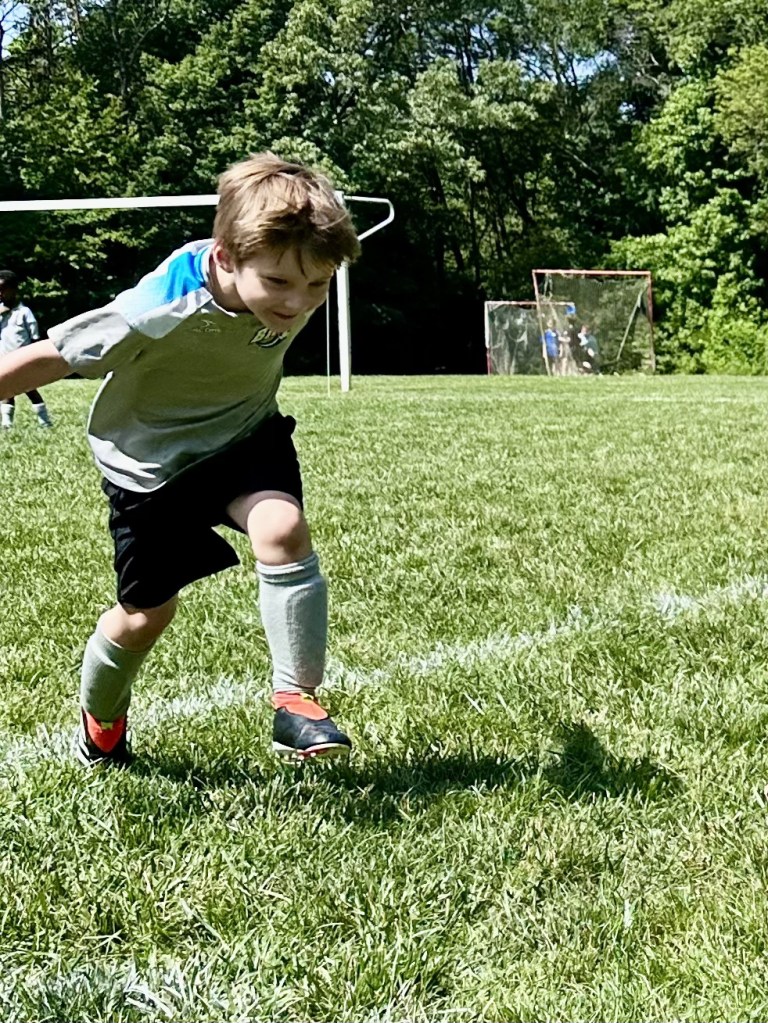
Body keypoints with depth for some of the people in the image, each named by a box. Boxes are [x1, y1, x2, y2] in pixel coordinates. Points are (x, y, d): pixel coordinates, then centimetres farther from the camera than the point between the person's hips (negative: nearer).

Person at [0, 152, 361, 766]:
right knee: (148, 613, 9)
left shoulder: (300, 287, -21)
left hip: (241, 435, 3)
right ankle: (100, 727, 40)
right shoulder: (160, 312, -38)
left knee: (283, 528, -28)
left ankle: (297, 700, -15)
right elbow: (49, 358, -28)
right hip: (150, 459, -3)